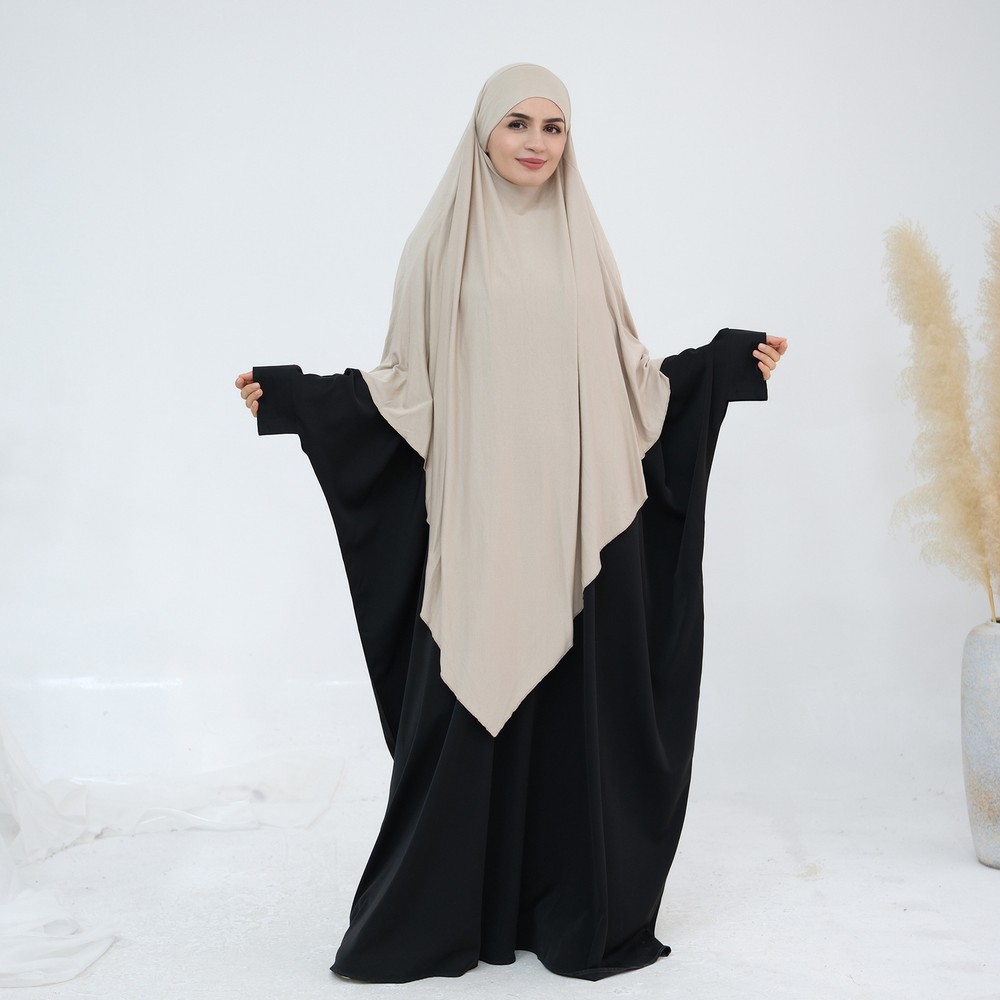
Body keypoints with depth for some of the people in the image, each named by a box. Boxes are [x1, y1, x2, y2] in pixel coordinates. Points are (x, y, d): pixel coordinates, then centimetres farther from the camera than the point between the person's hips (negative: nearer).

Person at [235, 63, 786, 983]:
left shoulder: (582, 242, 11)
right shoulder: (443, 242, 4)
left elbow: (629, 373, 14)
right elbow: (407, 382, 3)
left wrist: (731, 363, 10)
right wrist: (290, 396, -6)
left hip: (577, 517, 2)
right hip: (478, 515, -2)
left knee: (579, 706, 5)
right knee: (469, 708, 0)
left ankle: (578, 907, 18)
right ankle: (445, 907, 14)